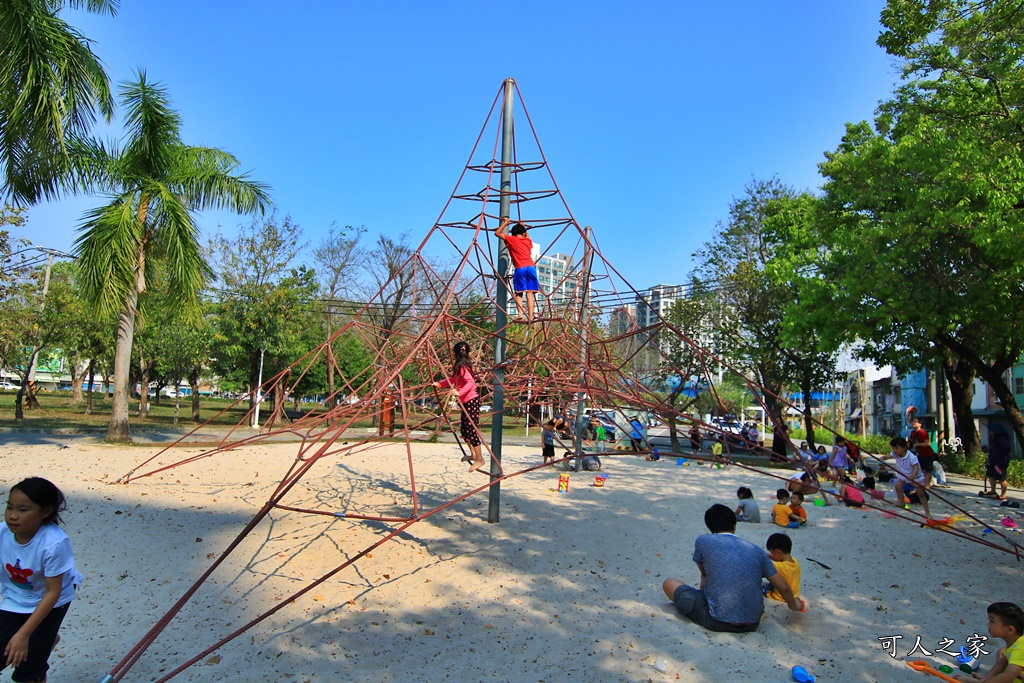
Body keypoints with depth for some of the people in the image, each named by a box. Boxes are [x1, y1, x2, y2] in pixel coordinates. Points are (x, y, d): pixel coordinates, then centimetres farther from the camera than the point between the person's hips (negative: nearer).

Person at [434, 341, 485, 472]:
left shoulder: (462, 367, -16)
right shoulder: (458, 366, 13)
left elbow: (470, 382, -28)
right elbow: (453, 379, 28)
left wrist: (460, 392, -39)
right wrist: (439, 384, 21)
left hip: (471, 401, -10)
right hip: (466, 402, 10)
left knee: (472, 429, -8)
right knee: (463, 429, 16)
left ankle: (479, 459, -1)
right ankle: (473, 454, 27)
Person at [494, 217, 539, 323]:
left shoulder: (511, 240, 10)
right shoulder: (528, 241, 22)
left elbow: (497, 233, 18)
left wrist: (505, 223, 25)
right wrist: (523, 226, 51)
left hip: (520, 269, -3)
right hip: (531, 267, 3)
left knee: (518, 294, 0)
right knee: (529, 293, 1)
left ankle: (520, 315, -18)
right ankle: (530, 317, -7)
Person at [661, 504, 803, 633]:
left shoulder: (702, 541, -2)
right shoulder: (756, 550, 5)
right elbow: (783, 587, 9)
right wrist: (794, 605, 30)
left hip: (718, 622, -4)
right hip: (752, 624, 4)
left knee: (669, 584, 12)